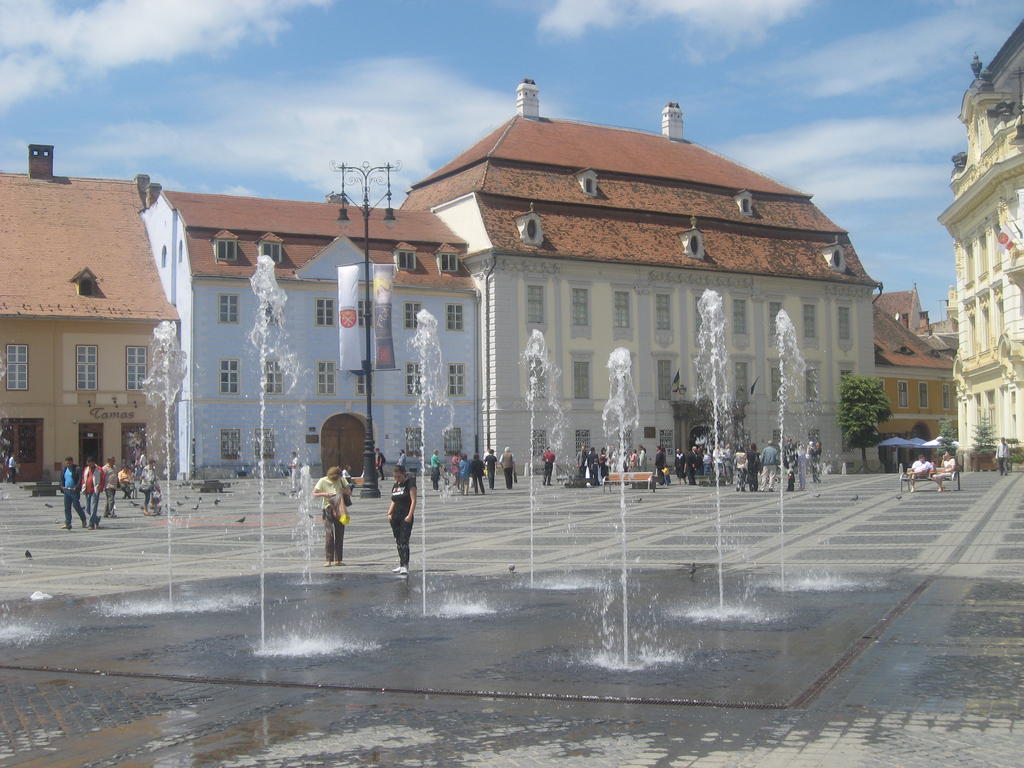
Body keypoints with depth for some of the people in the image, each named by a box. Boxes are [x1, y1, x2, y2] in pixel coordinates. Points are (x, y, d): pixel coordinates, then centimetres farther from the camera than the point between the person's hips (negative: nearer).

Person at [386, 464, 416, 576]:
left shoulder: (410, 484, -6)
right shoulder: (395, 486, 17)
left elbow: (413, 500, -11)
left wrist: (410, 515, -19)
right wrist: (389, 513, 10)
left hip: (406, 518, -8)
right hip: (396, 517, 8)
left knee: (404, 542, -14)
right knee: (398, 542, 11)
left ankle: (405, 566, -17)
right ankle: (401, 565, 19)